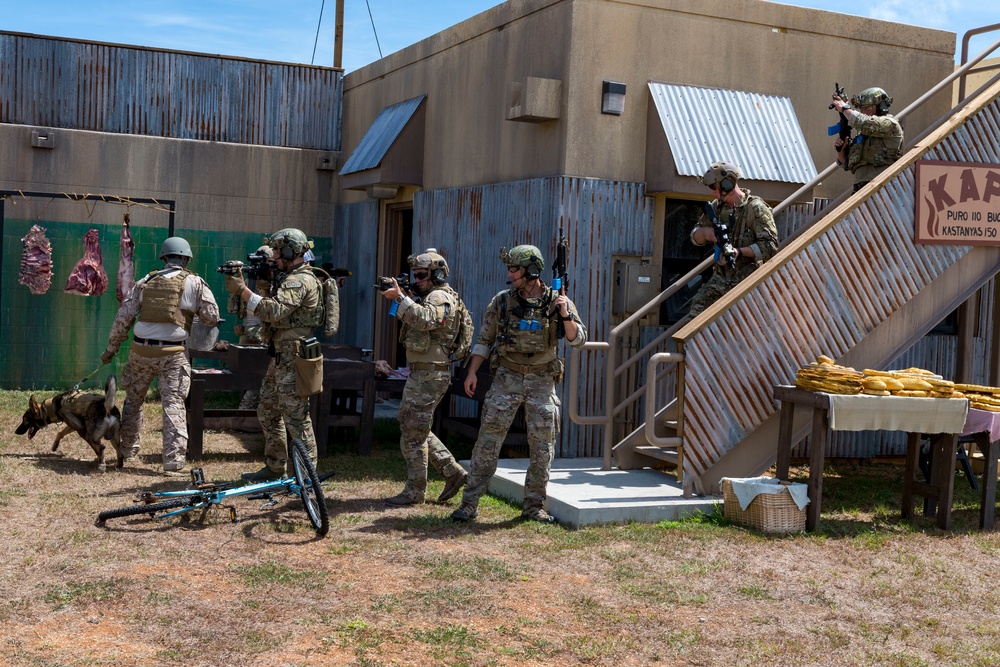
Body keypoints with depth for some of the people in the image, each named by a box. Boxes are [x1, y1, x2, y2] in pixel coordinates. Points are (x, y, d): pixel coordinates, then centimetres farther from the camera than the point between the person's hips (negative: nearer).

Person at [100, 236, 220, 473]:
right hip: (172, 354, -3)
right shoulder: (195, 283, 2)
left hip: (140, 350, 3)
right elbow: (212, 317, 2)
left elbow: (123, 317, 9)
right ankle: (174, 457, -6)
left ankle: (128, 448, 33)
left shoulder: (145, 282, 10)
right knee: (173, 403, 0)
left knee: (133, 400, 20)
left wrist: (111, 349, 16)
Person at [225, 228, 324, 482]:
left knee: (296, 416, -7)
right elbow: (267, 311, 17)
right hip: (280, 356, 11)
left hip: (293, 358, -11)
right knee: (268, 411, 16)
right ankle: (274, 468, 25)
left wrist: (243, 291, -22)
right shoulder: (289, 277, 18)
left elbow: (275, 311, -26)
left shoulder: (301, 280, -15)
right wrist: (240, 290, 4)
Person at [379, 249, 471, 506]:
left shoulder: (440, 297, -14)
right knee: (412, 426, 16)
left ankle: (414, 491, 5)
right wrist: (401, 298, 2)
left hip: (430, 375, -11)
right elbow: (414, 321, 17)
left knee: (413, 432, -5)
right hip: (421, 372, 11)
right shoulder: (428, 295, 19)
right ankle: (453, 472, 21)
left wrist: (400, 298, -34)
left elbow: (424, 320, -32)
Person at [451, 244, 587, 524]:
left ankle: (533, 506, 17)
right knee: (488, 441, -3)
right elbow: (484, 339, 7)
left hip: (542, 382, 0)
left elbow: (578, 339, -4)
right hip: (507, 378, 0)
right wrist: (472, 372, 0)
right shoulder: (502, 301, 0)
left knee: (543, 447, 4)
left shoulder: (557, 301, -3)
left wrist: (566, 316, -22)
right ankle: (470, 503, 3)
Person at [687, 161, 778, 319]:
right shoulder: (717, 207, 9)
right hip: (721, 278, 6)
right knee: (696, 313, -3)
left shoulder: (756, 209, -11)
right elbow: (695, 238, 13)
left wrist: (740, 251, -26)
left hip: (748, 281, -6)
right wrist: (704, 232, -10)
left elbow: (770, 246, -16)